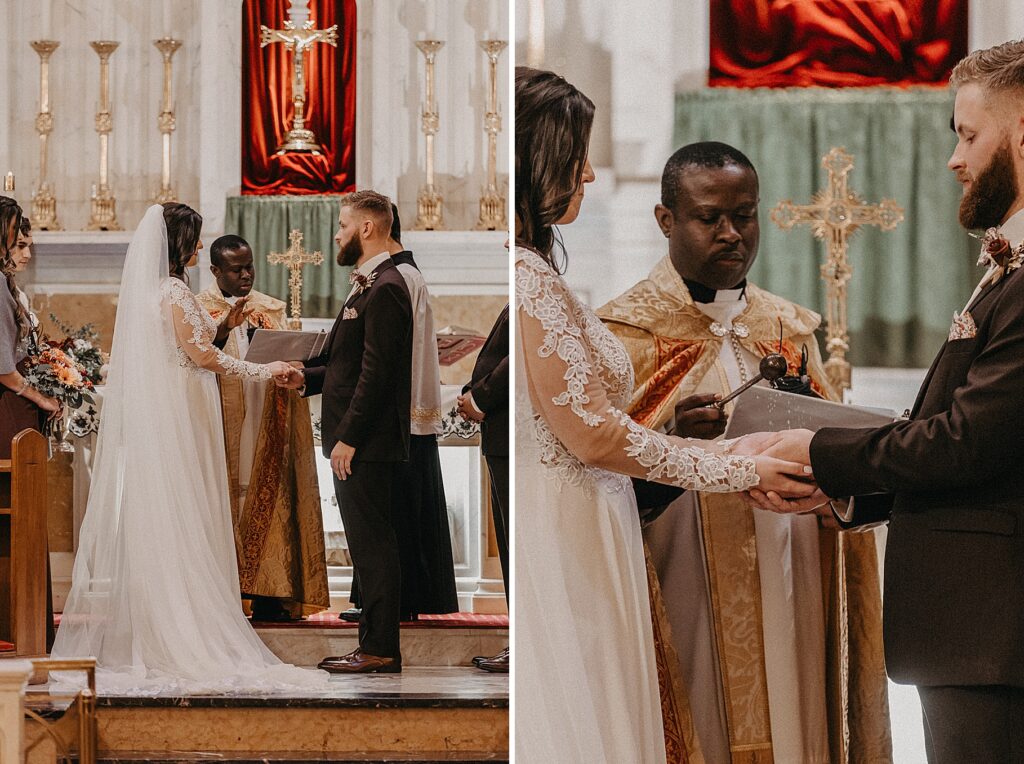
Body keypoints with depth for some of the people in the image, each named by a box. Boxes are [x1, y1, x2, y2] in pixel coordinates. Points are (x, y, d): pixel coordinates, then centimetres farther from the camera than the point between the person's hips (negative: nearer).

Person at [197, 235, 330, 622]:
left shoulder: (272, 309, 16)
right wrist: (223, 331, -25)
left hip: (265, 429, 3)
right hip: (221, 427, -3)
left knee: (267, 503, -1)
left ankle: (268, 594, -1)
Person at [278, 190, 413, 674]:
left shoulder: (384, 289, -16)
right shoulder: (367, 286, 18)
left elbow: (376, 371, -21)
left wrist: (348, 438, -21)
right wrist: (308, 377, 9)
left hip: (366, 443, -11)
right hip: (358, 443, 11)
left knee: (373, 545, -6)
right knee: (368, 547, 13)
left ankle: (381, 651, -2)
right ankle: (374, 643, 19)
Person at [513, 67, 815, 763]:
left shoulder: (534, 268, 13)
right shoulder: (526, 277, -17)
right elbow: (596, 435, -17)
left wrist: (731, 455, 12)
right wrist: (738, 469, -6)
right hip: (554, 546, -9)